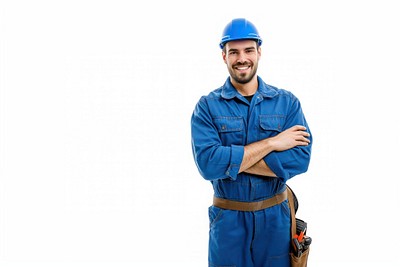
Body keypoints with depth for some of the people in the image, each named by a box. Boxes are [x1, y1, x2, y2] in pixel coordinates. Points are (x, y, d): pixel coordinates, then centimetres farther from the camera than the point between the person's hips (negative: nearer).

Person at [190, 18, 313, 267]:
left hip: (276, 218, 2)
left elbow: (300, 158, -15)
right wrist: (272, 143, -19)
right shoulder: (207, 106, -6)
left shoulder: (287, 101, -2)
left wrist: (230, 162, -19)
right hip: (228, 221, -1)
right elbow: (208, 164, -20)